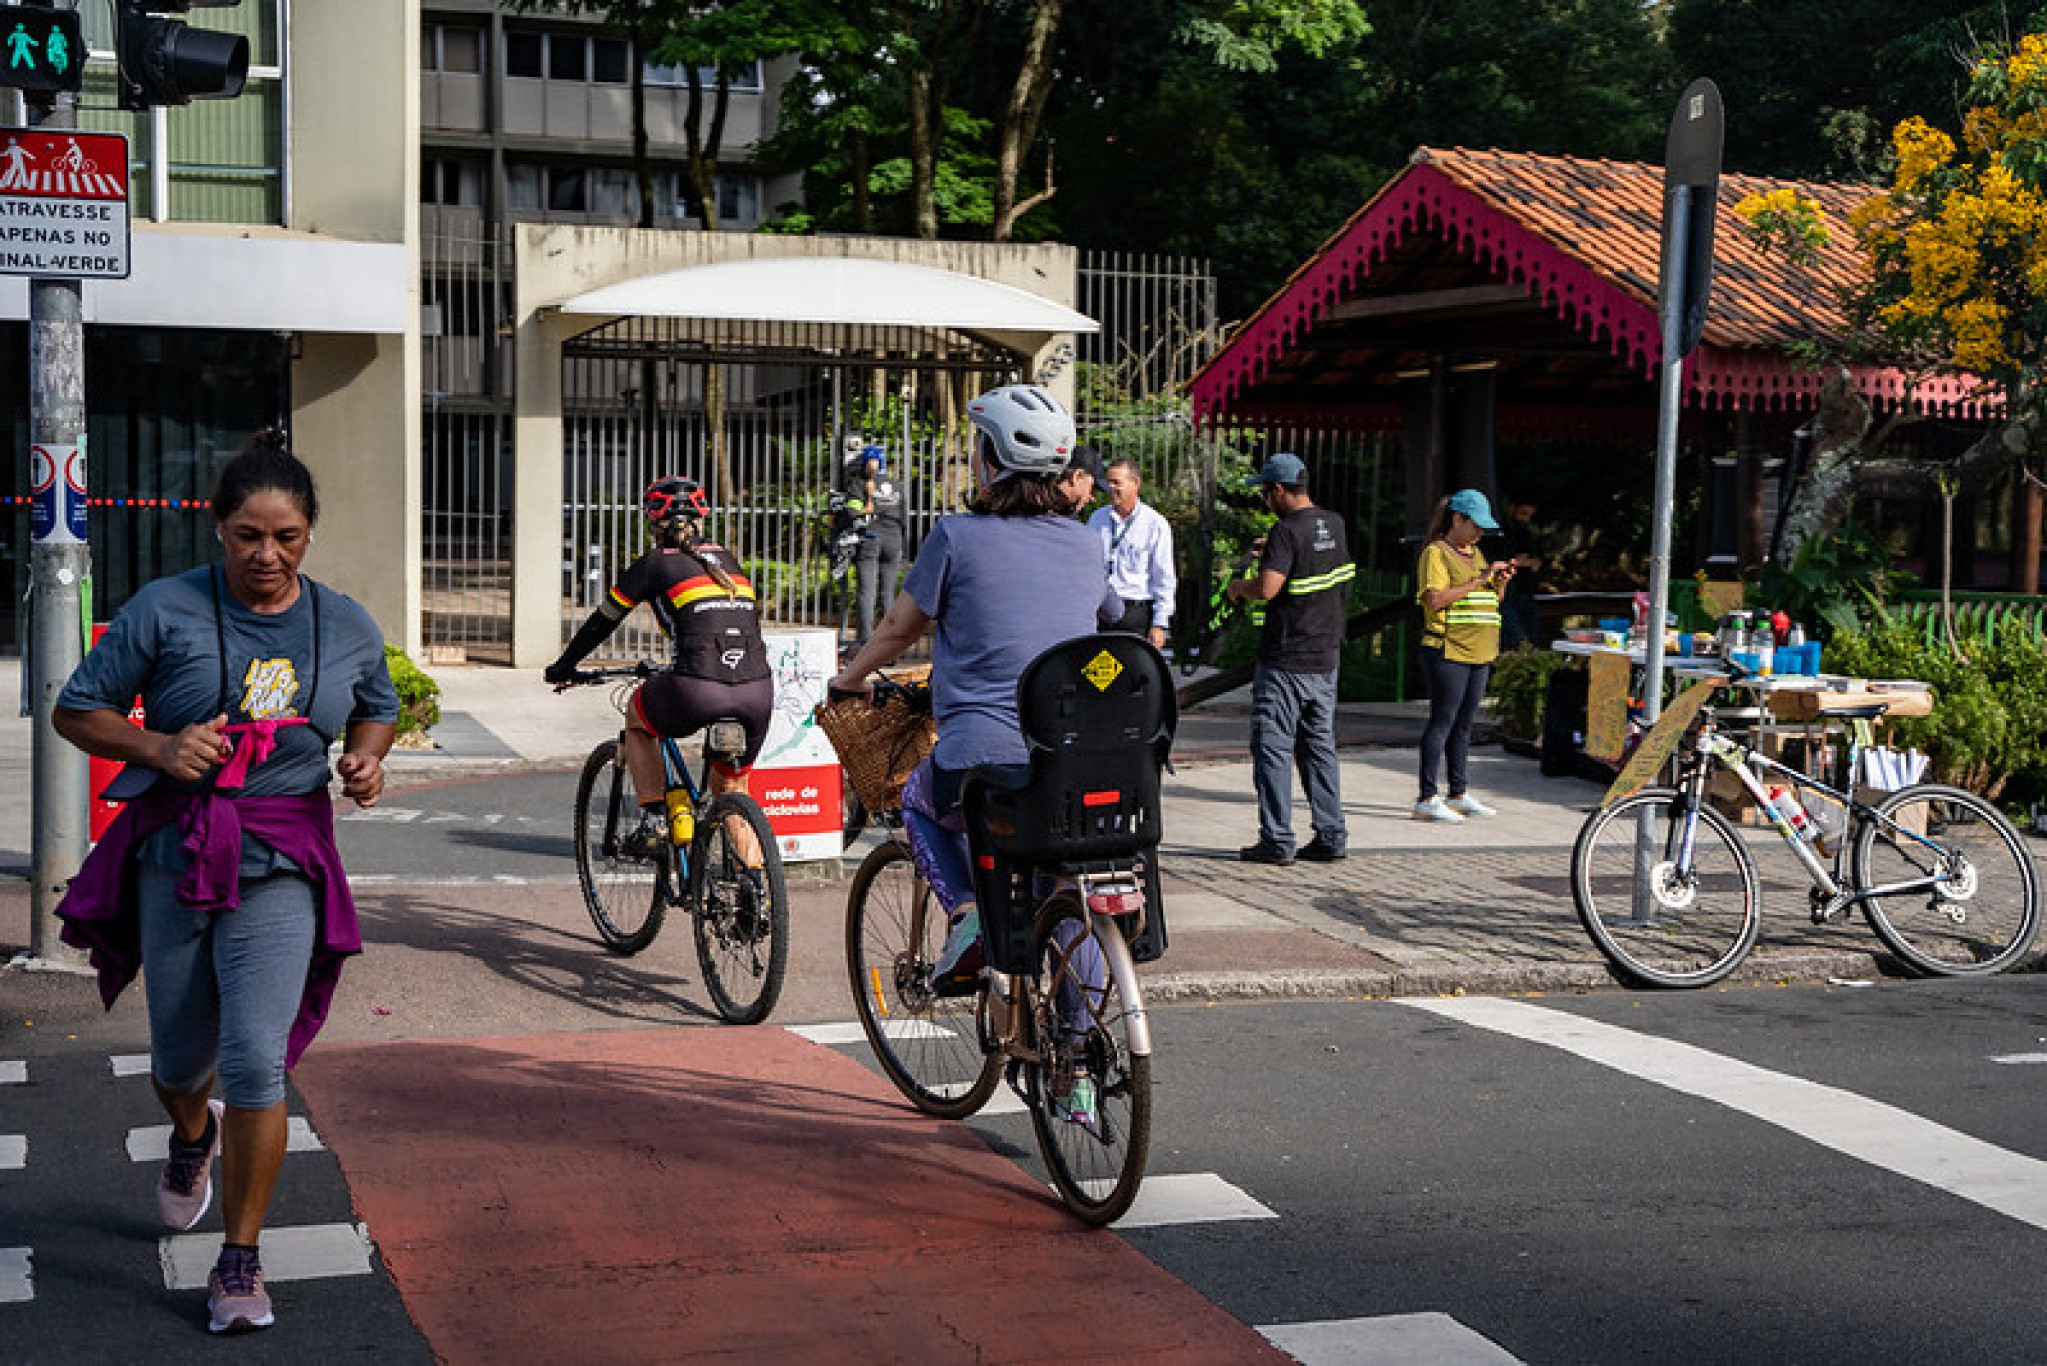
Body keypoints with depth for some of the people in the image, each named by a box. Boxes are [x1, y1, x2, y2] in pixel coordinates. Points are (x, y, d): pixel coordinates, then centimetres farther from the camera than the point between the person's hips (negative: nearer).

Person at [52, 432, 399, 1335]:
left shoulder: (346, 627, 4)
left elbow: (379, 709, 22)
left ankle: (241, 1262, 2)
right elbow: (75, 711, 1)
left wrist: (367, 763, 0)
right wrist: (158, 747, -16)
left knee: (255, 1059, -14)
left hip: (282, 862, 0)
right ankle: (192, 1136, 55)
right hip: (172, 850, 0)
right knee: (181, 1057, 15)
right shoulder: (164, 610, -5)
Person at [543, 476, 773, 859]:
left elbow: (602, 622, 18)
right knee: (730, 788, 24)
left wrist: (563, 668, 34)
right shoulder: (727, 560, 23)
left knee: (636, 717, 28)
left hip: (698, 693, -4)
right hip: (759, 694, 4)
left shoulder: (654, 564, 9)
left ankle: (653, 821, 18)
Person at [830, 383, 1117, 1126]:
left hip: (982, 755, -3)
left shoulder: (959, 536, -2)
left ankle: (966, 914, 7)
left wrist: (851, 676, 27)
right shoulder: (1085, 543, 11)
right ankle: (1079, 1071, 15)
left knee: (920, 802, 31)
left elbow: (901, 624, 8)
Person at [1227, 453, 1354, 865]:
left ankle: (1276, 841, -2)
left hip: (1285, 661, -8)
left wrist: (1239, 587, -5)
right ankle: (1331, 836, 12)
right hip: (1325, 658, 8)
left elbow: (1267, 588, -26)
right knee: (1320, 746, 13)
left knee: (1273, 748, -1)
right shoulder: (1334, 525, 9)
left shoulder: (1287, 530, -16)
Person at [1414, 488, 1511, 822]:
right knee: (1442, 722, -9)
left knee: (1464, 725, 10)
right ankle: (1427, 799, -8)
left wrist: (1500, 582, 5)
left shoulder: (1474, 553, 20)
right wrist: (1479, 580, -18)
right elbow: (1435, 599, -19)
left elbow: (1491, 602, 25)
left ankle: (1459, 794, 15)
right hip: (1448, 651, -8)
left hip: (1479, 654, 8)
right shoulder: (1436, 553, -5)